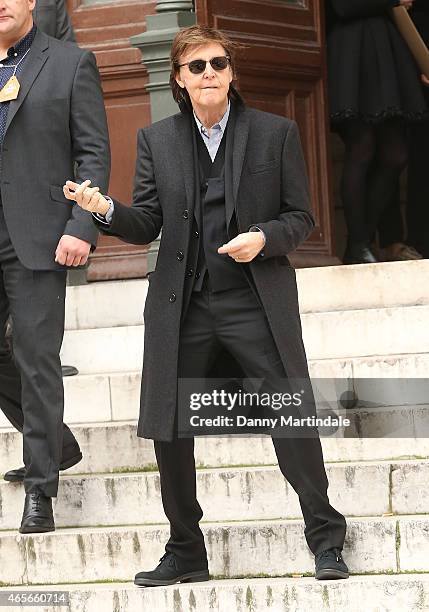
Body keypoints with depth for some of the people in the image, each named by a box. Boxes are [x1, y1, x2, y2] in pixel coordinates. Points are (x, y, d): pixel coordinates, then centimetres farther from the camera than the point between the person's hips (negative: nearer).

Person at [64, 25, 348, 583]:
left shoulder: (276, 133, 3)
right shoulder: (157, 140, 9)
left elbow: (300, 217, 5)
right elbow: (148, 224, 6)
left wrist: (264, 238, -15)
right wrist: (106, 210, -14)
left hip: (257, 302, -2)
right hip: (183, 307, 2)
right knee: (169, 431, 4)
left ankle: (325, 539, 11)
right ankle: (186, 552, 18)